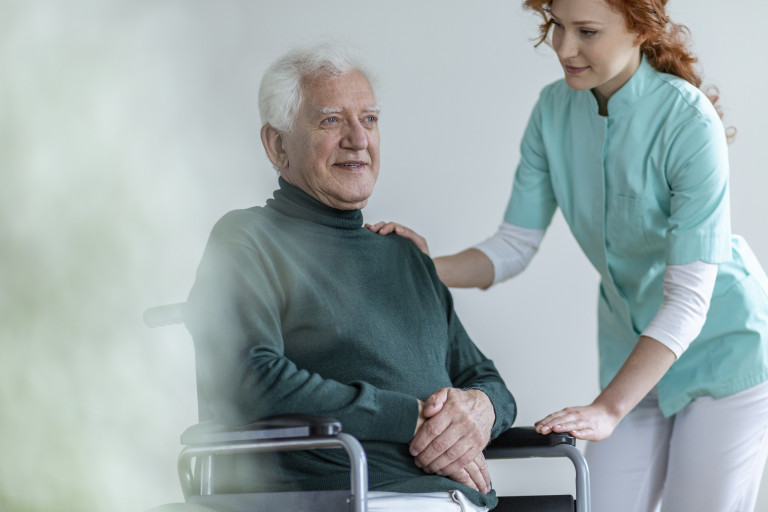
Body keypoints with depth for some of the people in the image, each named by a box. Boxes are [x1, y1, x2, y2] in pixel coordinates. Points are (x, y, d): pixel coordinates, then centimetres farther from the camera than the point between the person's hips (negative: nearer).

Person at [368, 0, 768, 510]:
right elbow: (516, 245, 0)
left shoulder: (689, 121, -25)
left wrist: (607, 409, -35)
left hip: (722, 349, -5)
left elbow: (688, 297, -28)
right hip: (632, 351, 5)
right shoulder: (555, 109, -7)